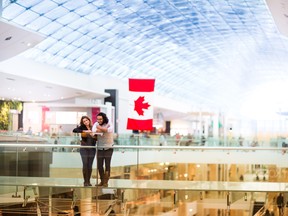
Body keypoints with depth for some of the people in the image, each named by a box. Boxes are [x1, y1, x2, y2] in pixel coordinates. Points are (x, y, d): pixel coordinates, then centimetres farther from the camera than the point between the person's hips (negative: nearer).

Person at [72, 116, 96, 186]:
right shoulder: (82, 127, 0)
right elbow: (74, 130, -16)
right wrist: (84, 131, -21)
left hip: (92, 148, 2)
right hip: (84, 148, -2)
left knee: (90, 165, 3)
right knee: (85, 165, -7)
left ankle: (88, 181, 12)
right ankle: (85, 181, 1)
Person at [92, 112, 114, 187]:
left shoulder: (109, 124, -4)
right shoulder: (96, 124, 3)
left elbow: (110, 130, -26)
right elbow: (94, 130, -16)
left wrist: (100, 128, -23)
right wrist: (104, 130, -24)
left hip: (108, 148, -3)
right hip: (100, 148, 3)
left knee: (107, 165, -5)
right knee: (99, 166, 4)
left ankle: (106, 182, 1)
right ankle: (102, 181, 18)